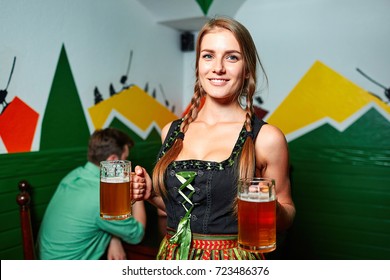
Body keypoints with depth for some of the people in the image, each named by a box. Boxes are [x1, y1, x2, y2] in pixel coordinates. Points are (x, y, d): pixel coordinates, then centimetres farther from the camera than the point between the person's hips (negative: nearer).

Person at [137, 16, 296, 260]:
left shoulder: (266, 137, -13)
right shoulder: (172, 132, -2)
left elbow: (287, 214, -1)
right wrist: (151, 193, -5)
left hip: (234, 258, -3)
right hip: (173, 256, 4)